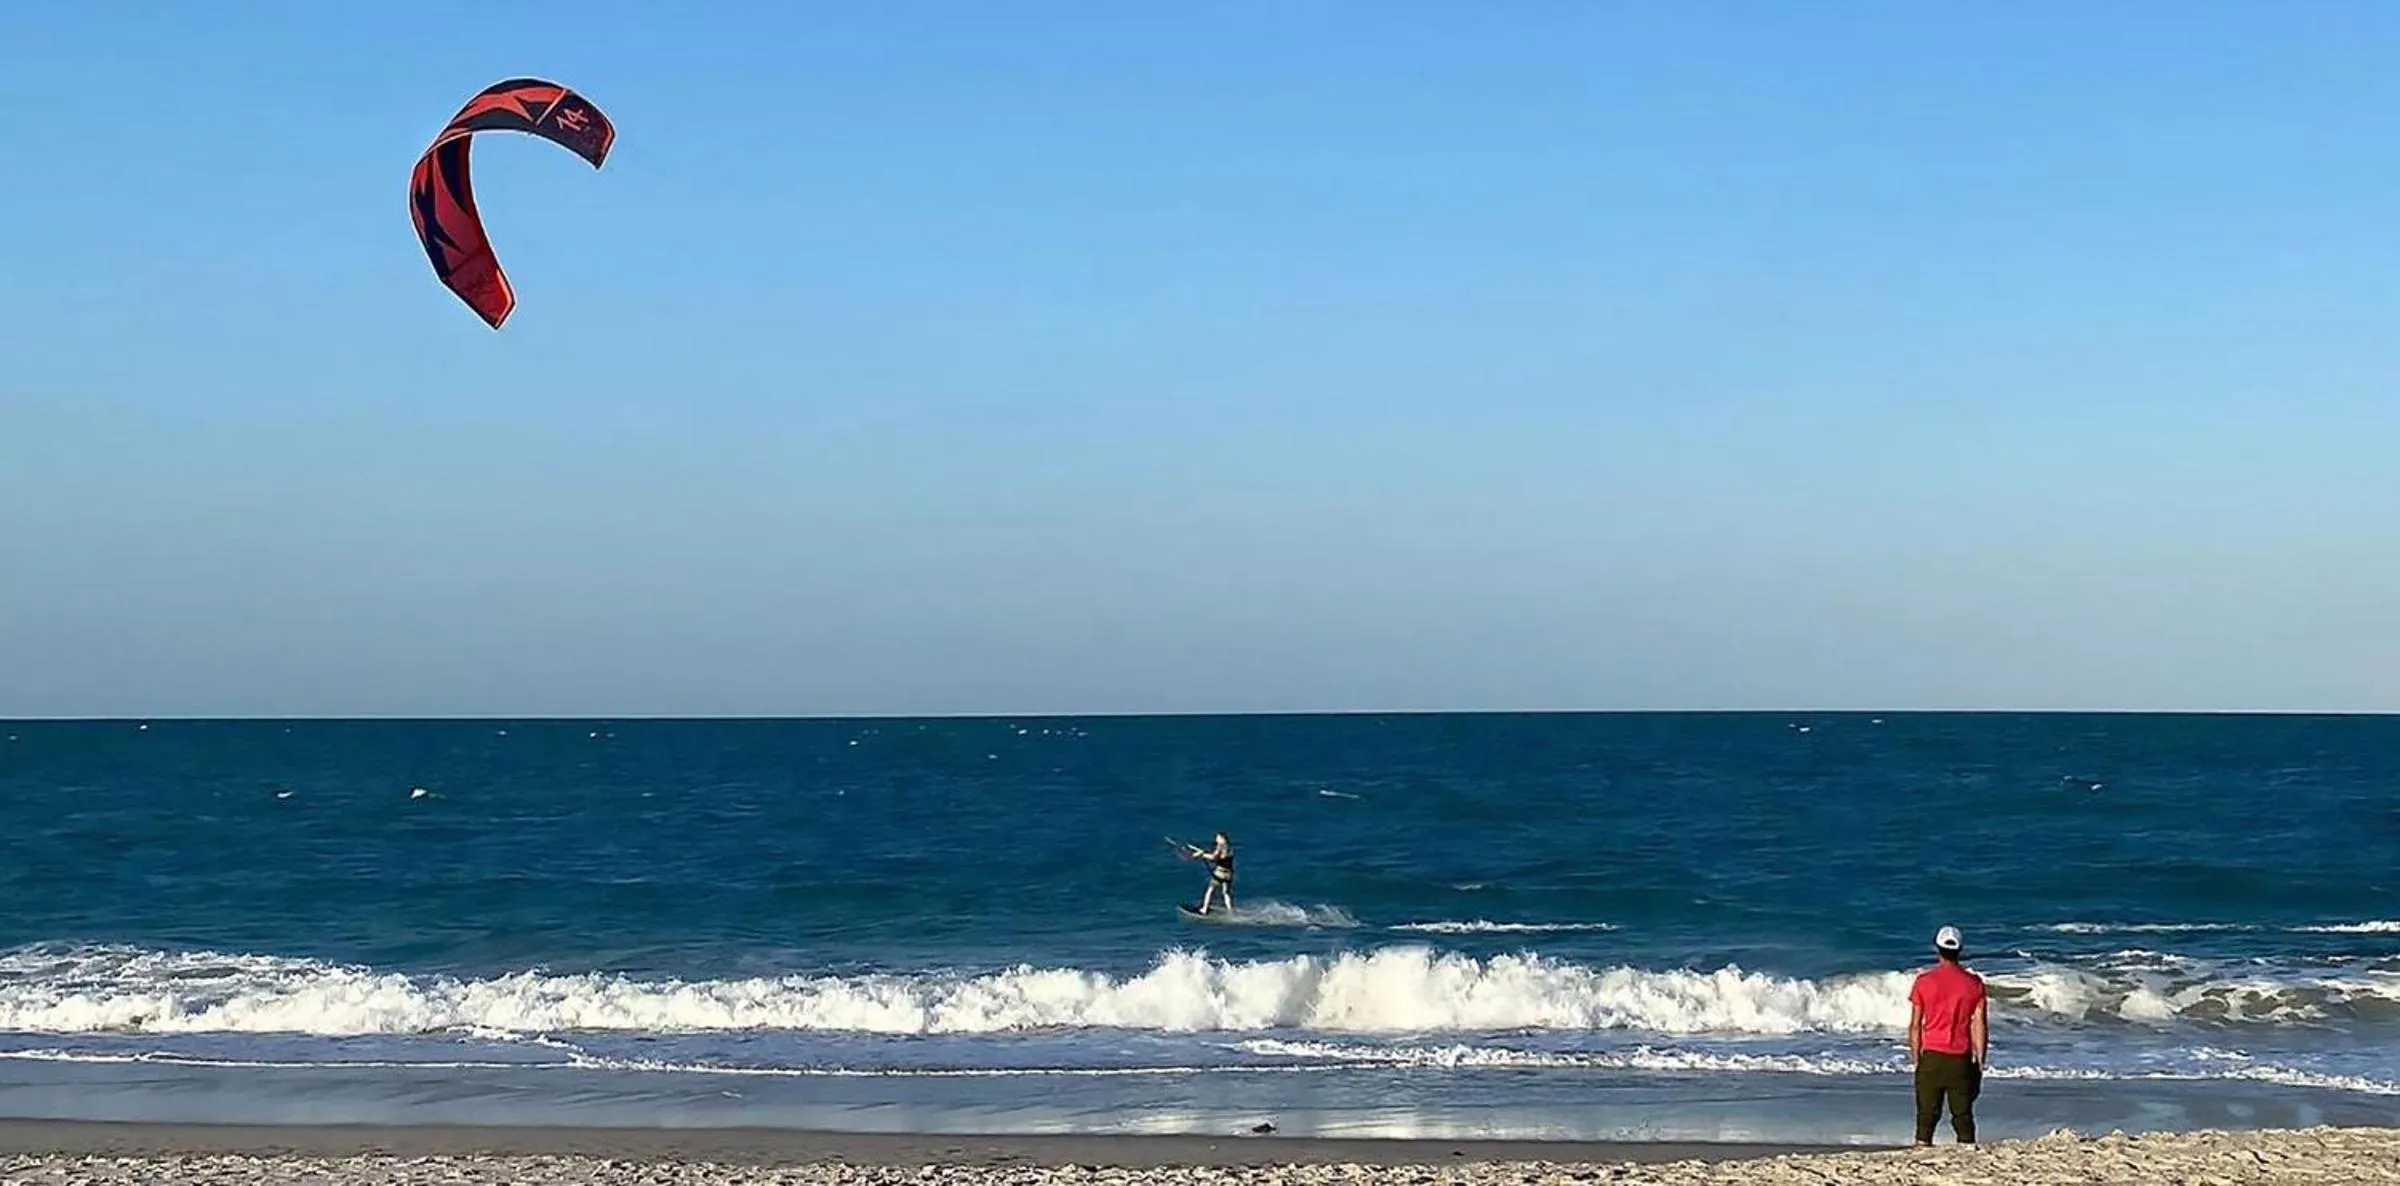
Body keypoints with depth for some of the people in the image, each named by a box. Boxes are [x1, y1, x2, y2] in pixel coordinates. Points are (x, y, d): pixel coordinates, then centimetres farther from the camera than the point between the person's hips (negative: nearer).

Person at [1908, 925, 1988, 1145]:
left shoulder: (1924, 981, -3)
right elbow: (1980, 1026, 0)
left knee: (1927, 1114, 4)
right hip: (1961, 1059, 1)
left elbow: (1915, 1025, -1)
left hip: (1932, 1056, -1)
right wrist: (1980, 1062, 7)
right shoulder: (1973, 983, -1)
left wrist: (1915, 1058, 8)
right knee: (1963, 1114, 6)